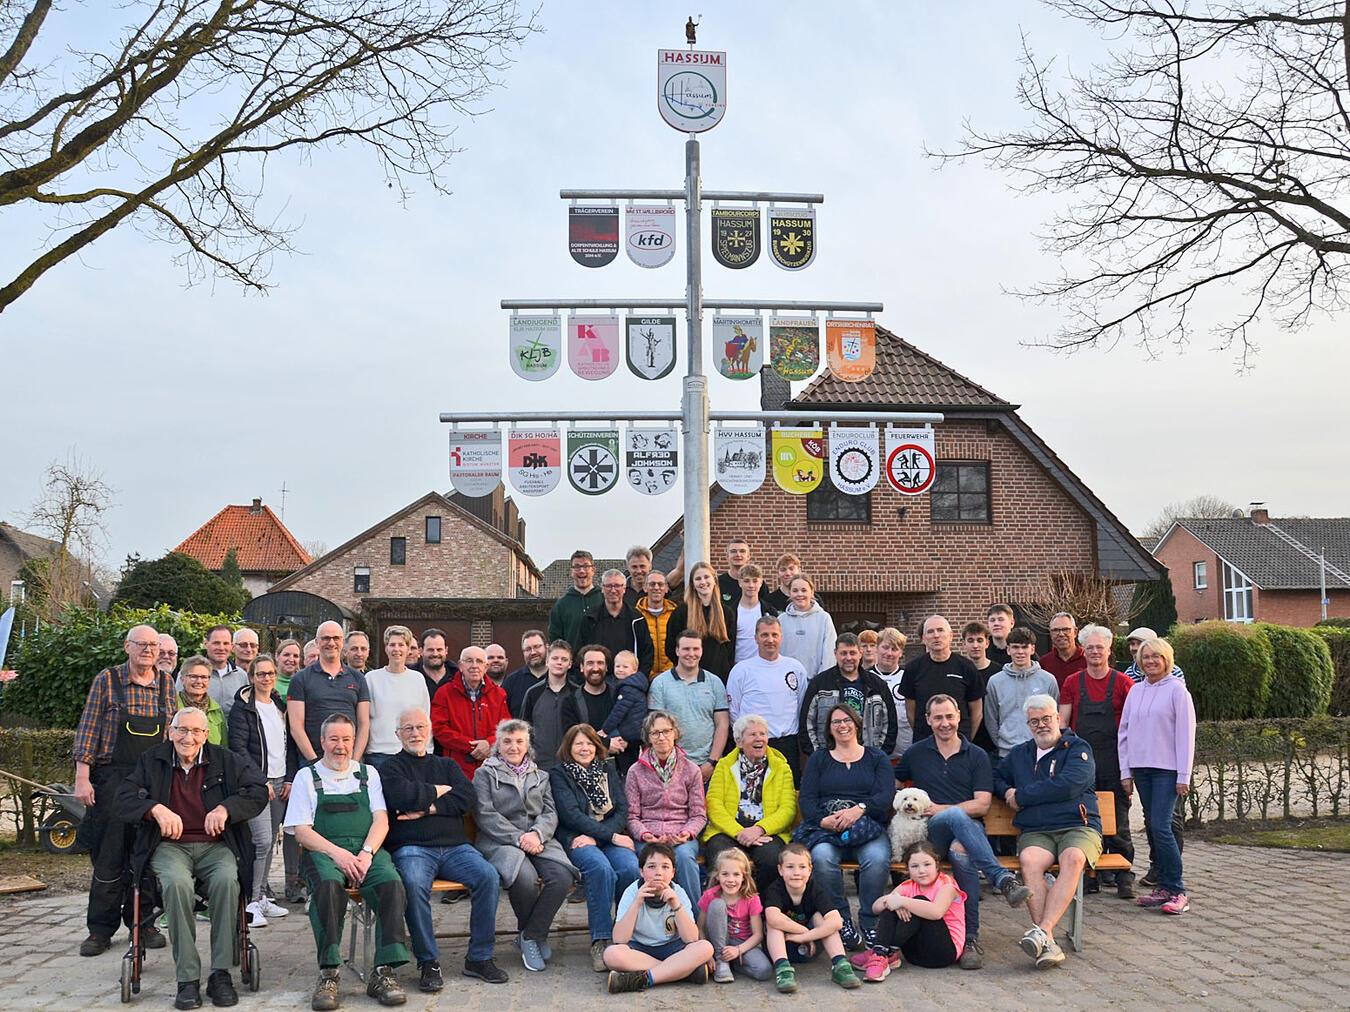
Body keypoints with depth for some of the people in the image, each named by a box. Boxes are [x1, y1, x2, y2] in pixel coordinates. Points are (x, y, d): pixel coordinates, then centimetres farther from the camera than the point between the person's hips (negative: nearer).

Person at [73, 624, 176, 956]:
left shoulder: (166, 684, 8)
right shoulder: (107, 680, -1)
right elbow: (88, 730, -2)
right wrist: (82, 777, -8)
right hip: (112, 780, -3)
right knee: (108, 854, 1)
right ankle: (100, 929, 11)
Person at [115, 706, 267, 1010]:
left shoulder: (224, 760, 9)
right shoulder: (151, 761, 11)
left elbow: (258, 791, 4)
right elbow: (123, 799, 3)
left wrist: (226, 808, -12)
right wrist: (156, 809, -17)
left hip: (215, 845, 0)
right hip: (169, 846, 0)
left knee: (227, 880, -34)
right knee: (177, 883, -35)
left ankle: (221, 974, -24)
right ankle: (187, 979, -28)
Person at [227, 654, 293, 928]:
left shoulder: (280, 707, 16)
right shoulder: (242, 708, -3)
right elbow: (238, 748, -10)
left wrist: (290, 779, 8)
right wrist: (260, 781, -13)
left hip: (280, 782, 6)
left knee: (269, 841, 8)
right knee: (262, 840, -15)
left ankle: (261, 897, 16)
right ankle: (252, 902, -9)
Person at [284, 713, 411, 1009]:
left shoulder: (369, 773, 20)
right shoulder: (307, 777, 14)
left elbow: (381, 820, 9)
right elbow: (301, 830, 3)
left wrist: (367, 853, -11)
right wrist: (337, 854, -13)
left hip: (367, 849, 2)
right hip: (323, 851, -2)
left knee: (392, 883, -31)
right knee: (328, 884, -37)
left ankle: (384, 972, -29)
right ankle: (329, 974, -35)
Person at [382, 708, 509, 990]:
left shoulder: (447, 765, 23)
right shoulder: (392, 766, 13)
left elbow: (469, 799, 5)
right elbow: (399, 795, -11)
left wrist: (427, 809, -5)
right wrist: (437, 791, 2)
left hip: (455, 847, 3)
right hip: (411, 848, -3)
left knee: (488, 876, -23)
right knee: (414, 883, -35)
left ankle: (479, 957, -12)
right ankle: (428, 963, -21)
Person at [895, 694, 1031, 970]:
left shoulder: (977, 756, 14)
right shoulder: (916, 754, 19)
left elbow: (982, 804, 4)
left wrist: (942, 809, -7)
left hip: (968, 830, 0)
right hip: (932, 833, 0)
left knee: (962, 853, -38)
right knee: (955, 816, -37)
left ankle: (971, 938, -33)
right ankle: (1002, 878, -47)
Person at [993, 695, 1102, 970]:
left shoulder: (1078, 748, 7)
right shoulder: (1018, 754, 23)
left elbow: (1068, 785, -10)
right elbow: (996, 778, 35)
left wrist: (1020, 796, -3)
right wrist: (1006, 792, 10)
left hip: (1078, 827, -2)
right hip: (1035, 833, 2)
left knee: (1073, 858, -36)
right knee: (1029, 860, -32)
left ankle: (1043, 930, -45)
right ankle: (1048, 944, -39)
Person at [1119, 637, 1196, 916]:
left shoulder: (1176, 689, -4)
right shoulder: (1136, 691, 12)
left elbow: (1185, 734, -6)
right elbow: (1125, 731, 15)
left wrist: (1183, 776, -9)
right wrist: (1126, 771, 10)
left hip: (1167, 769, -6)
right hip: (1141, 768, 6)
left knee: (1161, 826, -13)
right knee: (1152, 827, 7)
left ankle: (1177, 891, -6)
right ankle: (1164, 887, 15)